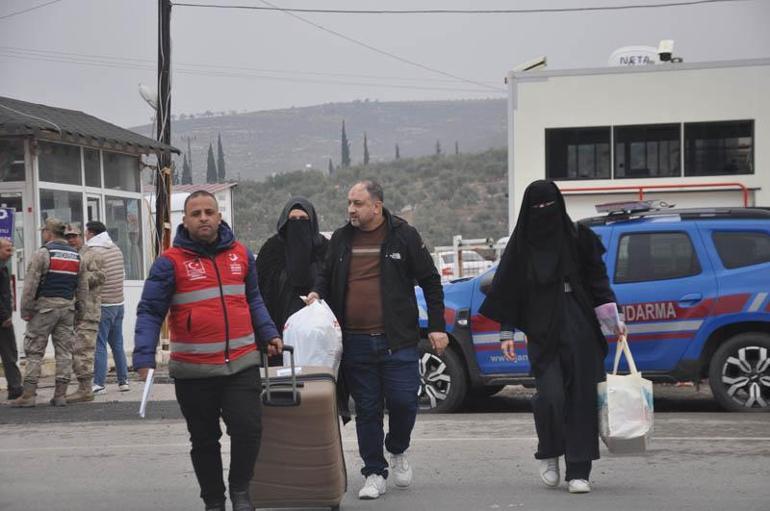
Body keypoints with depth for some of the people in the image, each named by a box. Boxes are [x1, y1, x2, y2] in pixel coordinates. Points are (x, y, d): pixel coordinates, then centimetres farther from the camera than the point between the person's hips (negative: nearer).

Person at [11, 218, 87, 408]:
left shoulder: (43, 253, -8)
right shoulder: (75, 256, 13)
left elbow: (31, 284, -11)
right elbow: (83, 287, 14)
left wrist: (25, 310, -7)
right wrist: (79, 310, 18)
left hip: (45, 306, -5)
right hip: (67, 307, 5)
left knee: (34, 351, -2)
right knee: (64, 351, 6)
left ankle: (28, 394, -5)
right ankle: (60, 394, 4)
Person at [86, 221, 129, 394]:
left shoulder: (94, 252, -13)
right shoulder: (116, 249, 11)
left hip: (102, 305, -7)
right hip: (119, 302, 7)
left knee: (100, 345, -4)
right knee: (117, 344, 13)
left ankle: (99, 383, -5)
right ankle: (123, 381, 14)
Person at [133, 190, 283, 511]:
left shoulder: (241, 255, 8)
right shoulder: (170, 262, -5)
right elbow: (149, 312, -6)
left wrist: (268, 334, 11)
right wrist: (144, 359, -17)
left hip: (242, 364, 2)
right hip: (194, 371, -2)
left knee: (248, 428, -11)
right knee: (204, 440, 9)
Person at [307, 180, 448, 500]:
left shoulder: (403, 236, 0)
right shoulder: (341, 239, 9)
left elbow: (430, 282, 4)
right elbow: (327, 276, 24)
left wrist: (437, 328, 0)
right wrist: (317, 292, 0)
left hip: (397, 341, -3)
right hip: (355, 342, 3)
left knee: (403, 401, -6)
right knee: (367, 410, 6)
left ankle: (397, 451, 23)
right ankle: (374, 474, 15)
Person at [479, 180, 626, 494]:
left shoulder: (576, 237, 6)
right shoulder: (521, 244, 6)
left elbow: (597, 279, 8)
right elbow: (508, 291, 8)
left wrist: (613, 319, 1)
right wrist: (506, 334, 5)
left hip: (580, 330, 1)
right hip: (542, 333, -1)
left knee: (581, 397, -3)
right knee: (551, 395, -14)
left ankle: (578, 472, 2)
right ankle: (549, 455, 13)